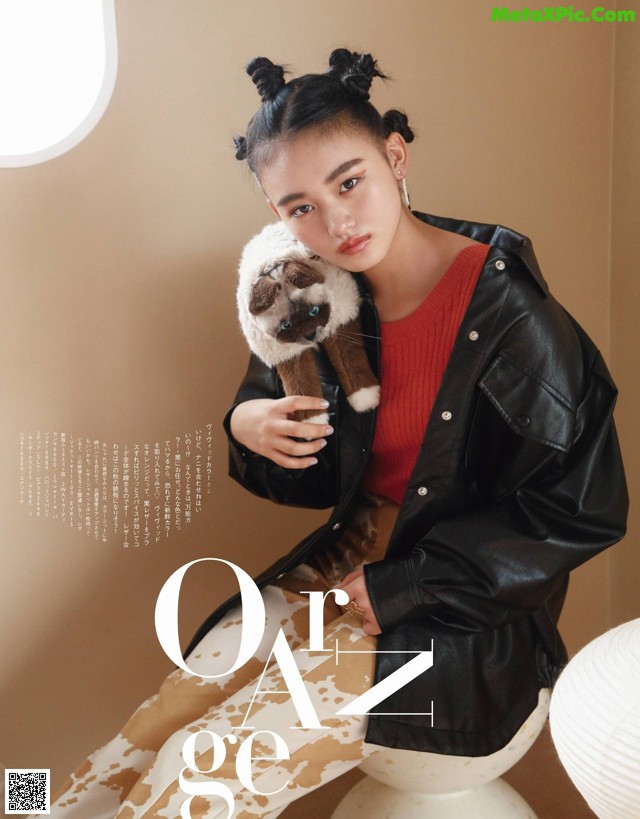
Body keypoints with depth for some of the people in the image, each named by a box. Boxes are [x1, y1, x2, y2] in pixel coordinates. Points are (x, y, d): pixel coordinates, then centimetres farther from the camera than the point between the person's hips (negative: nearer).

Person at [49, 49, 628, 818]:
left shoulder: (506, 309, -19)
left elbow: (580, 508, -15)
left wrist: (397, 590, -15)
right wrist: (248, 426, -14)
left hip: (461, 615, -5)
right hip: (345, 561, 5)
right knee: (153, 736, -9)